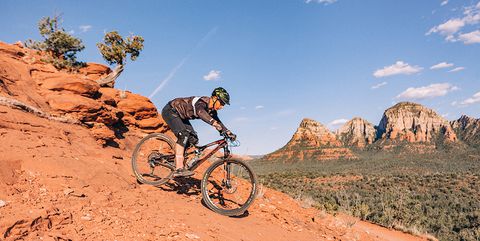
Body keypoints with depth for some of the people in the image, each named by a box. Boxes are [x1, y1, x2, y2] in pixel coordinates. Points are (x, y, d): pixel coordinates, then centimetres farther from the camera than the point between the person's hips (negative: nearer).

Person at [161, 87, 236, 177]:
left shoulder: (211, 110, -4)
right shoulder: (202, 101, -31)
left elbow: (217, 122, 5)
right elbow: (200, 111, -54)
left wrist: (228, 133, -9)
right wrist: (212, 122, -69)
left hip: (180, 116, 9)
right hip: (170, 110, -9)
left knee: (193, 140, -1)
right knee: (183, 135, -27)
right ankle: (179, 169, -30)